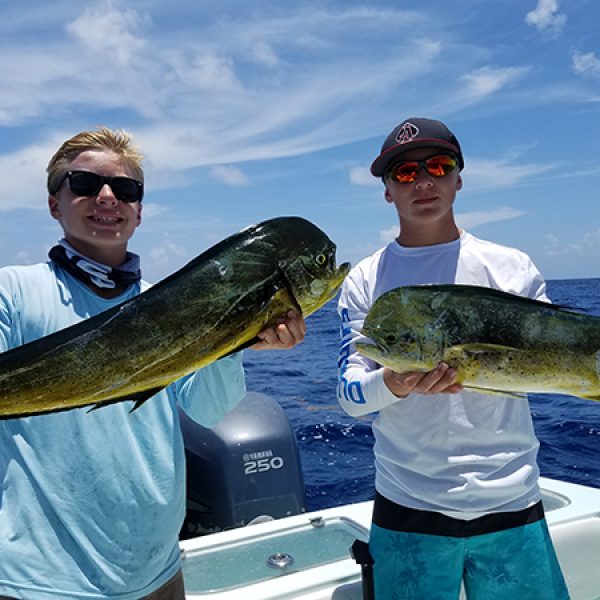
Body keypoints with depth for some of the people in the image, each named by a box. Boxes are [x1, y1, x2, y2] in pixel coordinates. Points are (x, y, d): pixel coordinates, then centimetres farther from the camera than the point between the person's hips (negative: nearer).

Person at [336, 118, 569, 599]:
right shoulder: (365, 280, 2)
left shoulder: (512, 268, 3)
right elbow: (349, 393, -5)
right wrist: (392, 384, -26)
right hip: (407, 507, 0)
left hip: (512, 503, 1)